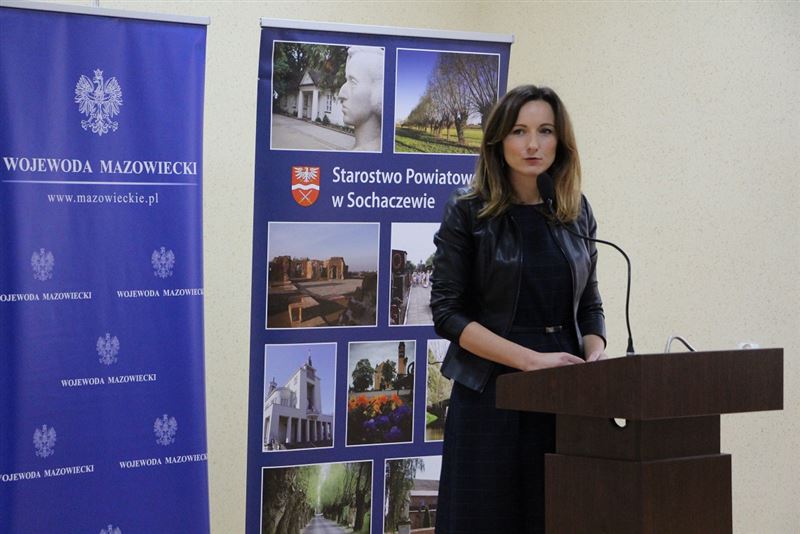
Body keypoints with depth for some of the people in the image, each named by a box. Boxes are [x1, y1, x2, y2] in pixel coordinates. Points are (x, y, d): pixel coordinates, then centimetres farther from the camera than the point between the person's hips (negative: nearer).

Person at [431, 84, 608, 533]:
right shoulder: (468, 213, -3)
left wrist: (595, 357, -6)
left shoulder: (577, 213, 9)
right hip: (491, 395, -3)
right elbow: (447, 313, -9)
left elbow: (590, 306, 15)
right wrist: (530, 359, -17)